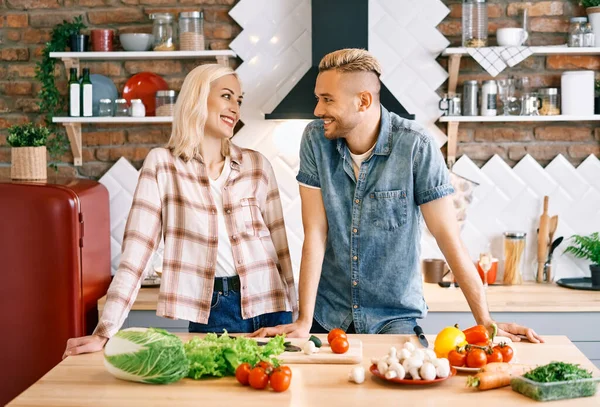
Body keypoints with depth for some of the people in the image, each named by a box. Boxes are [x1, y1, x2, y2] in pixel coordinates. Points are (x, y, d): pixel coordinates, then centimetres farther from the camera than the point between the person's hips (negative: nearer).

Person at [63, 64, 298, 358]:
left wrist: (293, 318, 7)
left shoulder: (257, 165, 7)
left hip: (268, 305, 3)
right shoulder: (161, 164, -2)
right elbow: (136, 250, -8)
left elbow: (279, 245, 10)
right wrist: (105, 331, -15)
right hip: (211, 312, -2)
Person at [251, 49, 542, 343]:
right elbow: (315, 233, -8)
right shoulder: (315, 139, -8)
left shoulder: (416, 147, -16)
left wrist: (485, 322, -13)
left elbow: (448, 237, -12)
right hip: (328, 312, 2)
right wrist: (304, 321, -12)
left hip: (395, 314, -2)